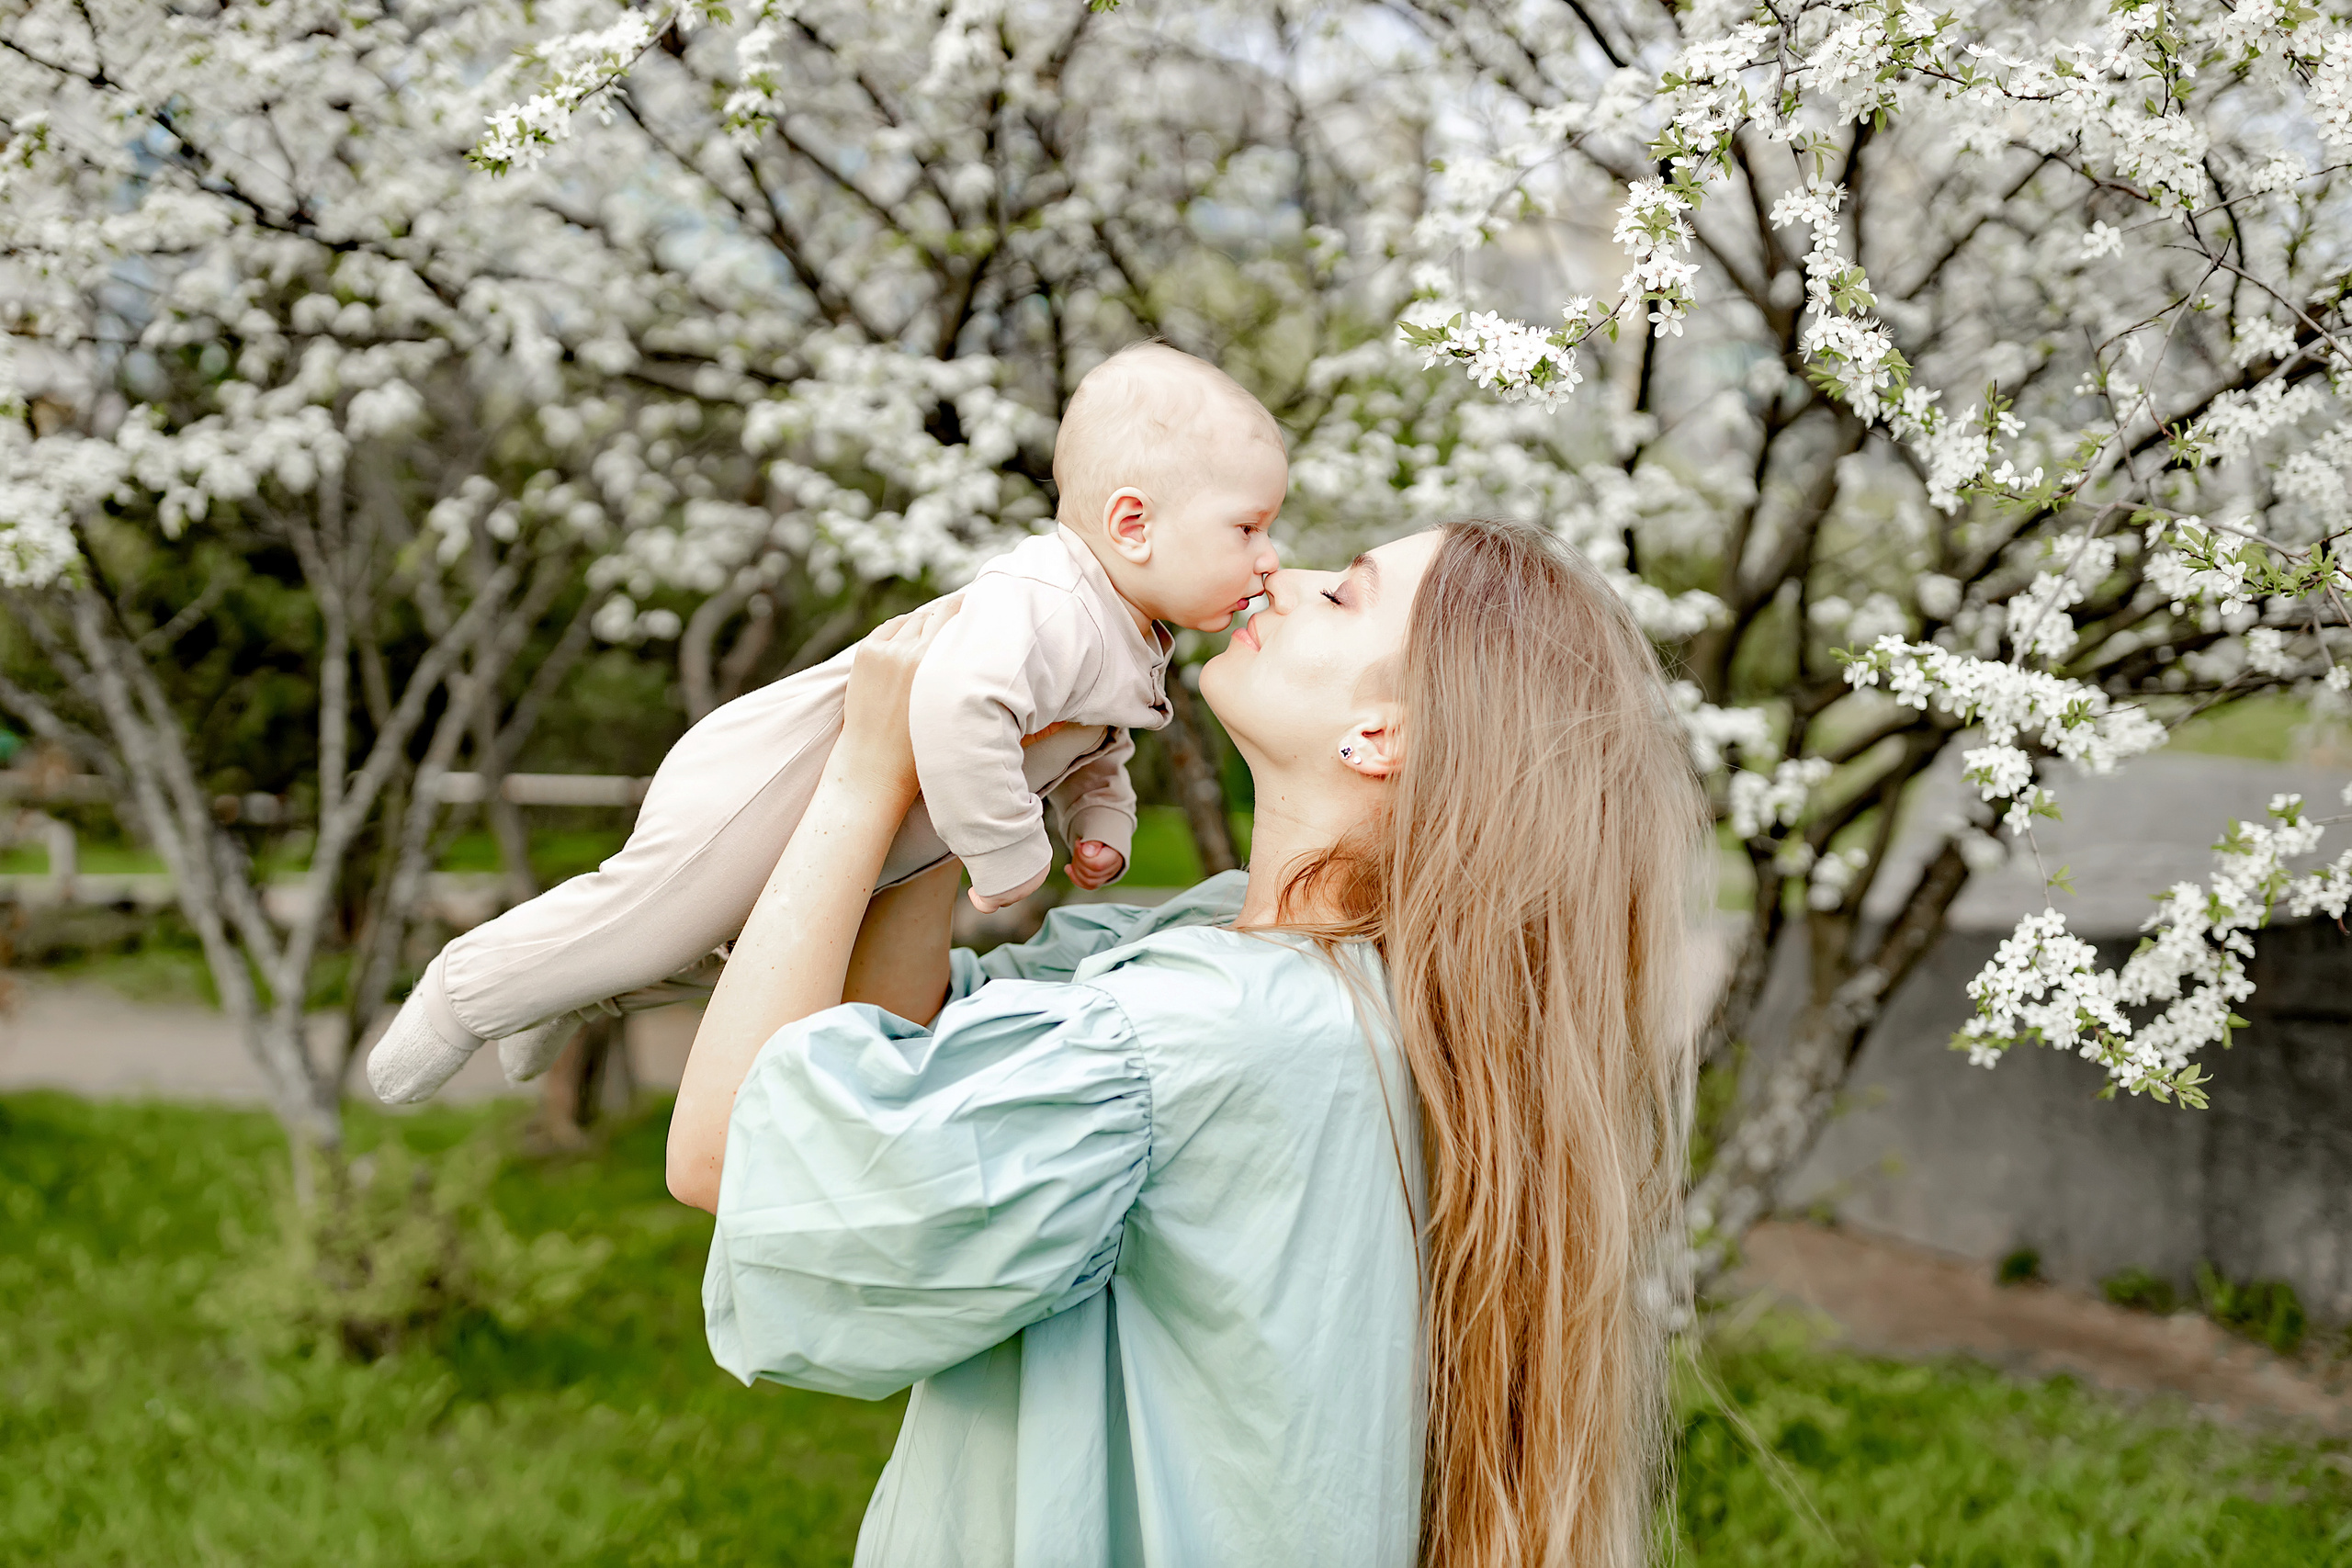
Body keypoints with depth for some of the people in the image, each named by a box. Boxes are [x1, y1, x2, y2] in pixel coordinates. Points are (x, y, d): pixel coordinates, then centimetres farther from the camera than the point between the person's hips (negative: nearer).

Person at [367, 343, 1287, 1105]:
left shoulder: (1132, 645, -1)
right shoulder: (1045, 609, -36)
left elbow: (1088, 745, 19)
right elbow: (958, 704, -54)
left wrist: (1101, 821, -1)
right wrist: (1008, 854, -42)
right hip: (775, 789, -10)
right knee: (642, 926, 6)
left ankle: (565, 995, 50)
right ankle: (468, 995, 29)